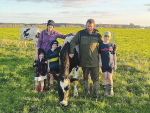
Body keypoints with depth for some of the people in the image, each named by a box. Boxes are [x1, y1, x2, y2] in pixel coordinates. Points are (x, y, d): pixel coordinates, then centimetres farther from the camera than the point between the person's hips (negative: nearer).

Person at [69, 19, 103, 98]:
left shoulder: (97, 35, 1)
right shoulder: (80, 33, -1)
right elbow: (73, 42, -1)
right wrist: (71, 52, -13)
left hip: (94, 61, -1)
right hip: (84, 60, 1)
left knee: (95, 77, 7)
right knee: (85, 77, 16)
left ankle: (96, 92, 24)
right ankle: (86, 90, 36)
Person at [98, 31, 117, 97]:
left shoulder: (112, 45, 3)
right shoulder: (101, 45, 1)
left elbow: (114, 55, 7)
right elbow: (99, 54, 8)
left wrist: (115, 64, 6)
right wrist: (100, 61, -5)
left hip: (110, 64, 0)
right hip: (103, 64, 0)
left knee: (110, 78, 0)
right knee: (105, 77, 2)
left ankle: (111, 90, 22)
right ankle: (105, 91, 14)